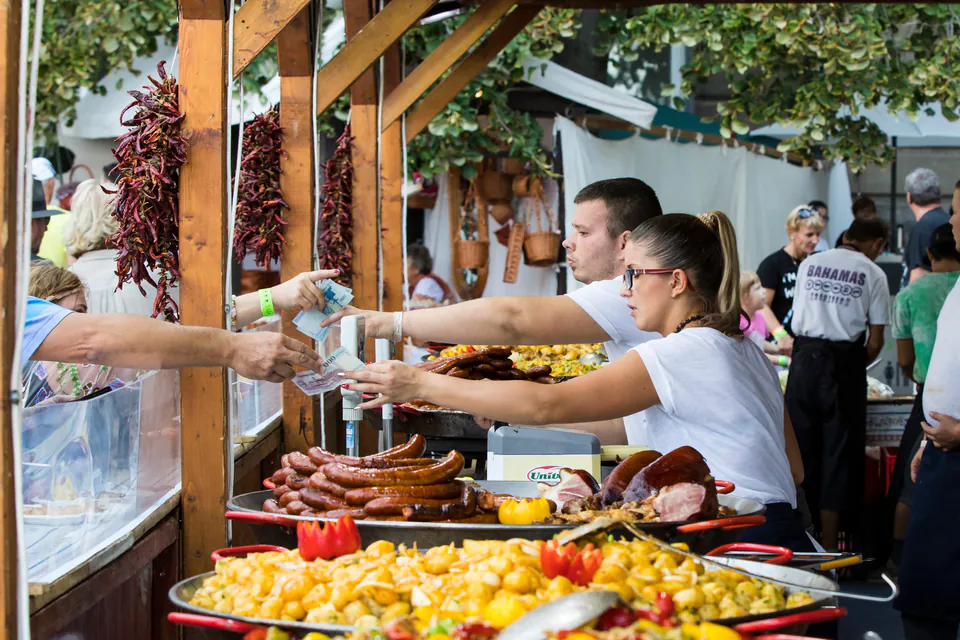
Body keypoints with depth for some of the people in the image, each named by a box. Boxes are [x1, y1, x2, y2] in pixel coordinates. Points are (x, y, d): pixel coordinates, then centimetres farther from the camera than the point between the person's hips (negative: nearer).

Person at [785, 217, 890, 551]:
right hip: (844, 362, -3)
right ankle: (828, 547, 8)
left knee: (802, 448, 12)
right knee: (838, 452, 5)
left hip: (804, 360, 3)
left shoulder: (809, 263, 10)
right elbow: (875, 341, 0)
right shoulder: (873, 274, 0)